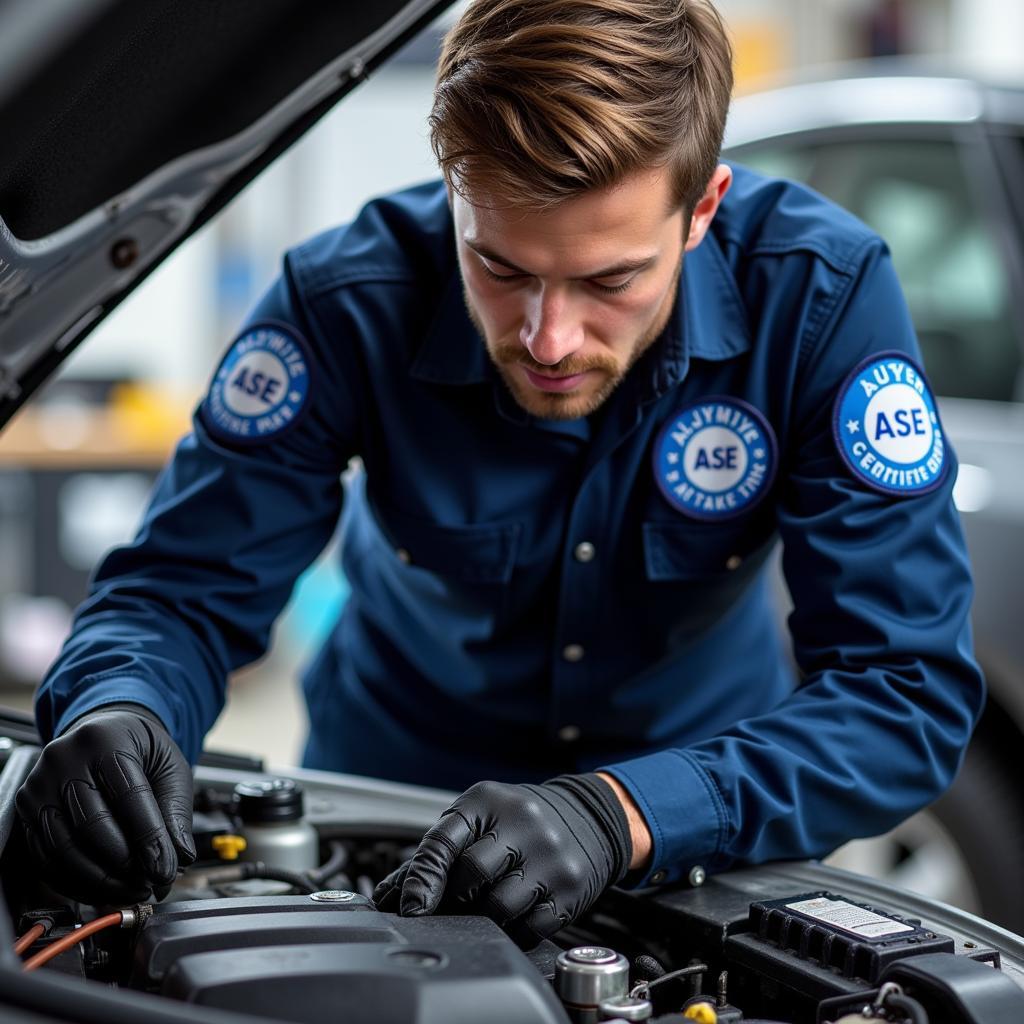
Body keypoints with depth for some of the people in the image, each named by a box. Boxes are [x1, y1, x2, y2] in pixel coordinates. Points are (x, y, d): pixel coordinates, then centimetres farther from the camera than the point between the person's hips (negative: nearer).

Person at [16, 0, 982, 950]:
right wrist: (117, 714, -38)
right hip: (387, 782, 0)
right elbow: (183, 587, -13)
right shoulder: (351, 304, -22)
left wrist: (618, 812, -41)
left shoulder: (822, 296, -24)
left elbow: (911, 688, -26)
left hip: (693, 840, 1)